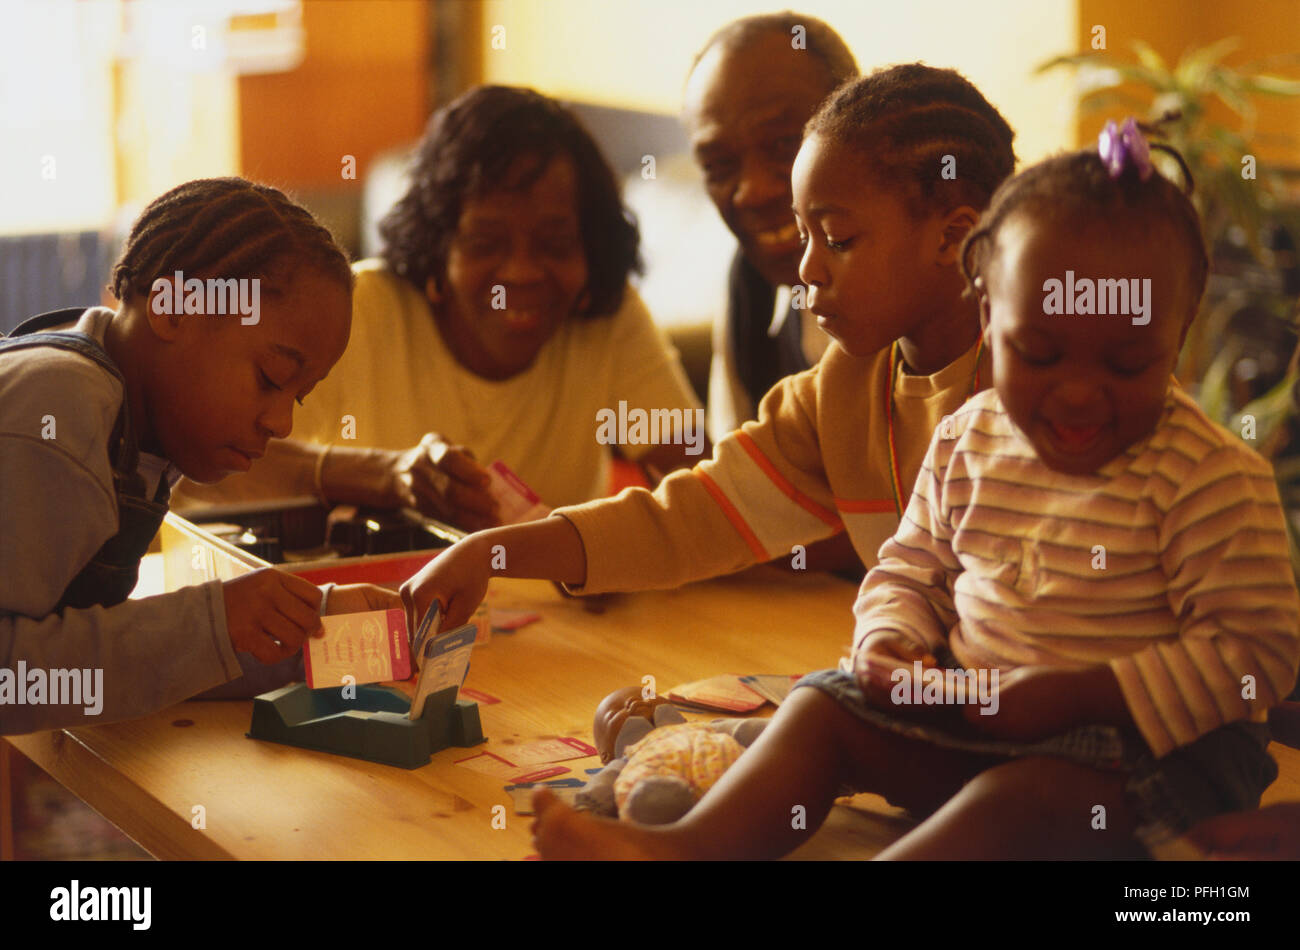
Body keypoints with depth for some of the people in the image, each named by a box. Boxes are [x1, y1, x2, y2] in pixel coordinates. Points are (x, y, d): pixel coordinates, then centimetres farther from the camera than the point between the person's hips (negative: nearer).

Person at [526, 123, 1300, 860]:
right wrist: (888, 641, -9)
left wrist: (1082, 696, -24)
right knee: (827, 706, -3)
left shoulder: (1214, 479, -16)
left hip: (1157, 738, -7)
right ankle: (693, 846, -20)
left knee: (1027, 794, -34)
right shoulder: (968, 443, 3)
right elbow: (914, 563, 15)